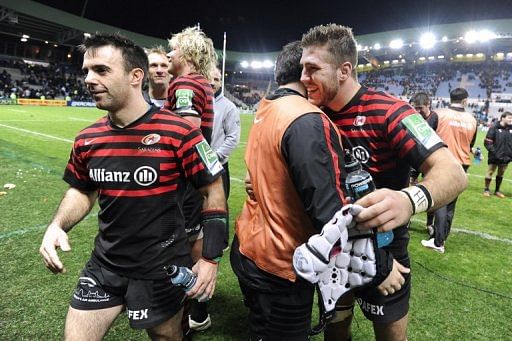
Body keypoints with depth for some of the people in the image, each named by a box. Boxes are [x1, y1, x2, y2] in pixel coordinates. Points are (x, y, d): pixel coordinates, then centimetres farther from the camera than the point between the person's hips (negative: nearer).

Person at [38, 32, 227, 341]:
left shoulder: (178, 132, -19)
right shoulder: (87, 140, -1)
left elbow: (214, 191, -12)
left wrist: (211, 258, -13)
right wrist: (58, 226, -4)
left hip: (163, 267, -4)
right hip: (105, 264, 5)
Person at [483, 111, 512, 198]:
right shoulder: (494, 128, -10)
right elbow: (487, 142, -11)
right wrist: (494, 152, -16)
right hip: (494, 157, -4)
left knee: (500, 174, 14)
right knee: (489, 173, 4)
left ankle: (497, 190, 27)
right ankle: (486, 189, 19)